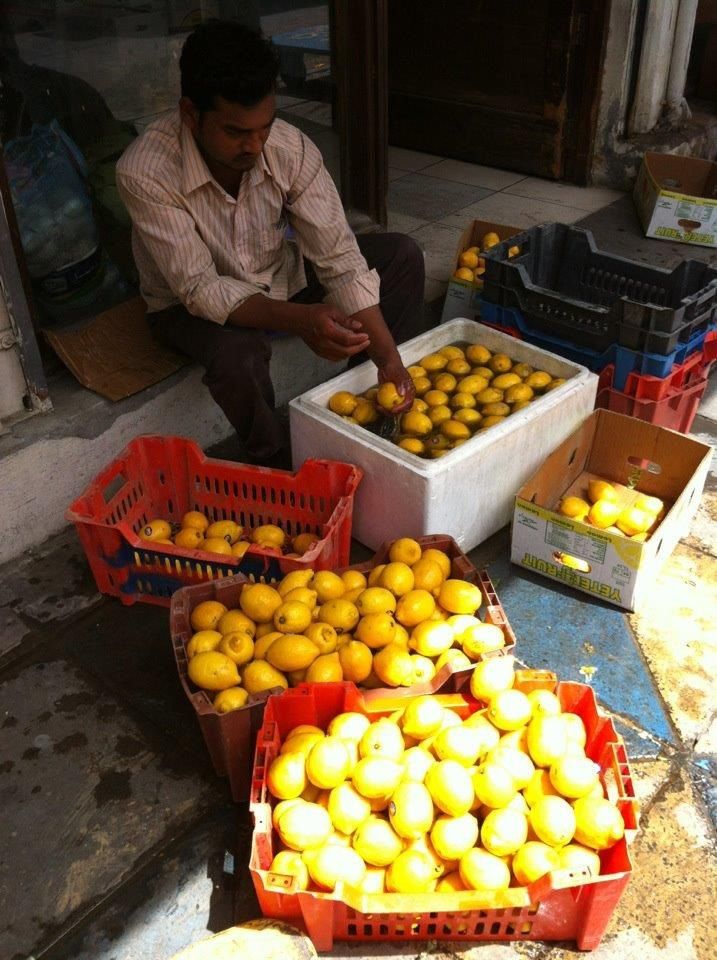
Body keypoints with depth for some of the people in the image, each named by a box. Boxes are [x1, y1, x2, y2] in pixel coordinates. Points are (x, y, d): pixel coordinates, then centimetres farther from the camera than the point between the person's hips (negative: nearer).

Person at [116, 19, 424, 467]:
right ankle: (276, 464, -7)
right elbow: (199, 289, -32)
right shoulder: (145, 172, -31)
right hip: (193, 303, -4)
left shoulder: (291, 148, -22)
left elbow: (339, 259, -21)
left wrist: (389, 357, -30)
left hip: (282, 276, 4)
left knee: (402, 255, -10)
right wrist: (297, 319, -48)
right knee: (238, 355, -39)